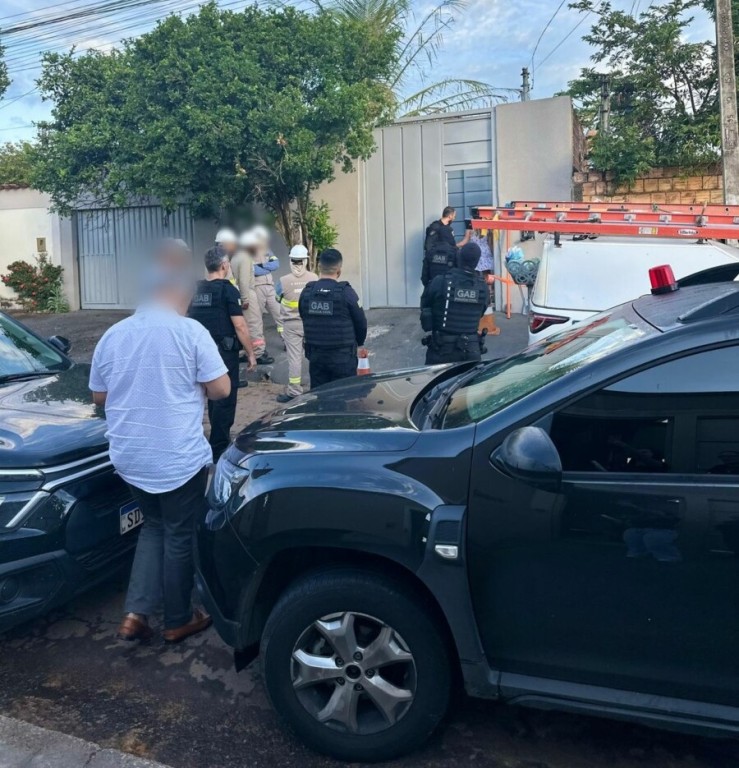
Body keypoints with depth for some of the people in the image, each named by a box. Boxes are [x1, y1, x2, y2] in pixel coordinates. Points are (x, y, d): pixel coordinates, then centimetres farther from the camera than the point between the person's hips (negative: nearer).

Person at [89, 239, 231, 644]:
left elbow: (99, 396, 11)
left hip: (129, 457, 6)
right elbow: (220, 389, -10)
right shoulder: (191, 332, -13)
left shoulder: (112, 335, 3)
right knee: (180, 536, 11)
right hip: (178, 458, -5)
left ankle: (135, 613, 19)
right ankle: (178, 621, 25)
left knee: (154, 526, 24)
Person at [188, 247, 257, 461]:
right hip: (225, 352, -7)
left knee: (214, 396, 19)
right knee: (225, 399, 0)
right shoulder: (228, 290, -12)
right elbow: (239, 326, -15)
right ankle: (219, 449, 4)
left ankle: (218, 441, 31)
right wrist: (251, 353, -8)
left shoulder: (196, 290, 8)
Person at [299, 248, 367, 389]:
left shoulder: (306, 292, -2)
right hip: (342, 357, -4)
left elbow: (305, 322, 5)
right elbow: (361, 323, -5)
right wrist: (359, 343, 15)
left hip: (315, 355, 4)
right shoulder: (346, 292, -13)